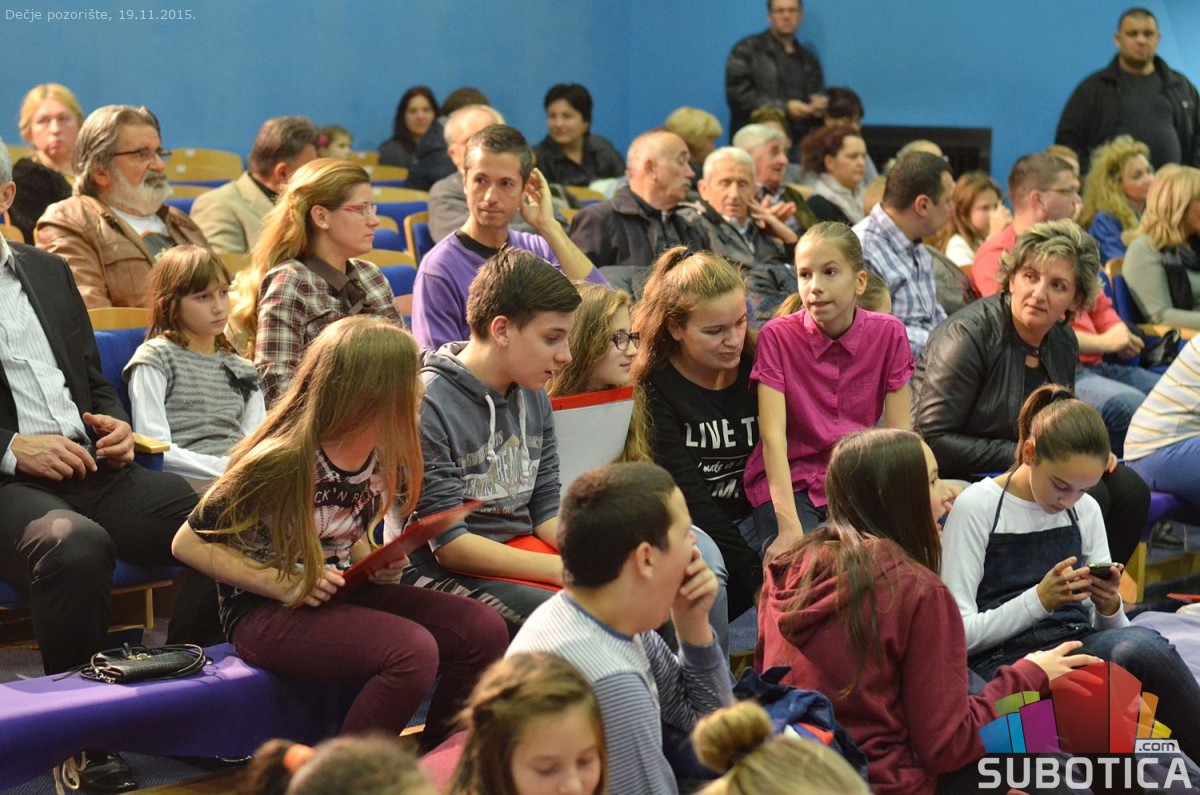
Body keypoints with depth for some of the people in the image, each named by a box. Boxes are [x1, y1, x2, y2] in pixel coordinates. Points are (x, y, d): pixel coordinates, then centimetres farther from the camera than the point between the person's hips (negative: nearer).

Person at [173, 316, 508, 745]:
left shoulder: (382, 458, 1)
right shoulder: (285, 463, -21)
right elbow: (187, 544, -15)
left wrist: (374, 566, -2)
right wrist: (283, 584, -22)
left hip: (340, 596, 8)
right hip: (263, 610, -8)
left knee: (483, 630, -9)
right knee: (412, 651, -30)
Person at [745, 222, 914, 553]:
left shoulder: (888, 334, -1)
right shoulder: (777, 337, -8)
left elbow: (898, 435, -2)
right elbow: (773, 437, -15)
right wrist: (790, 526, -25)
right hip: (790, 484, -2)